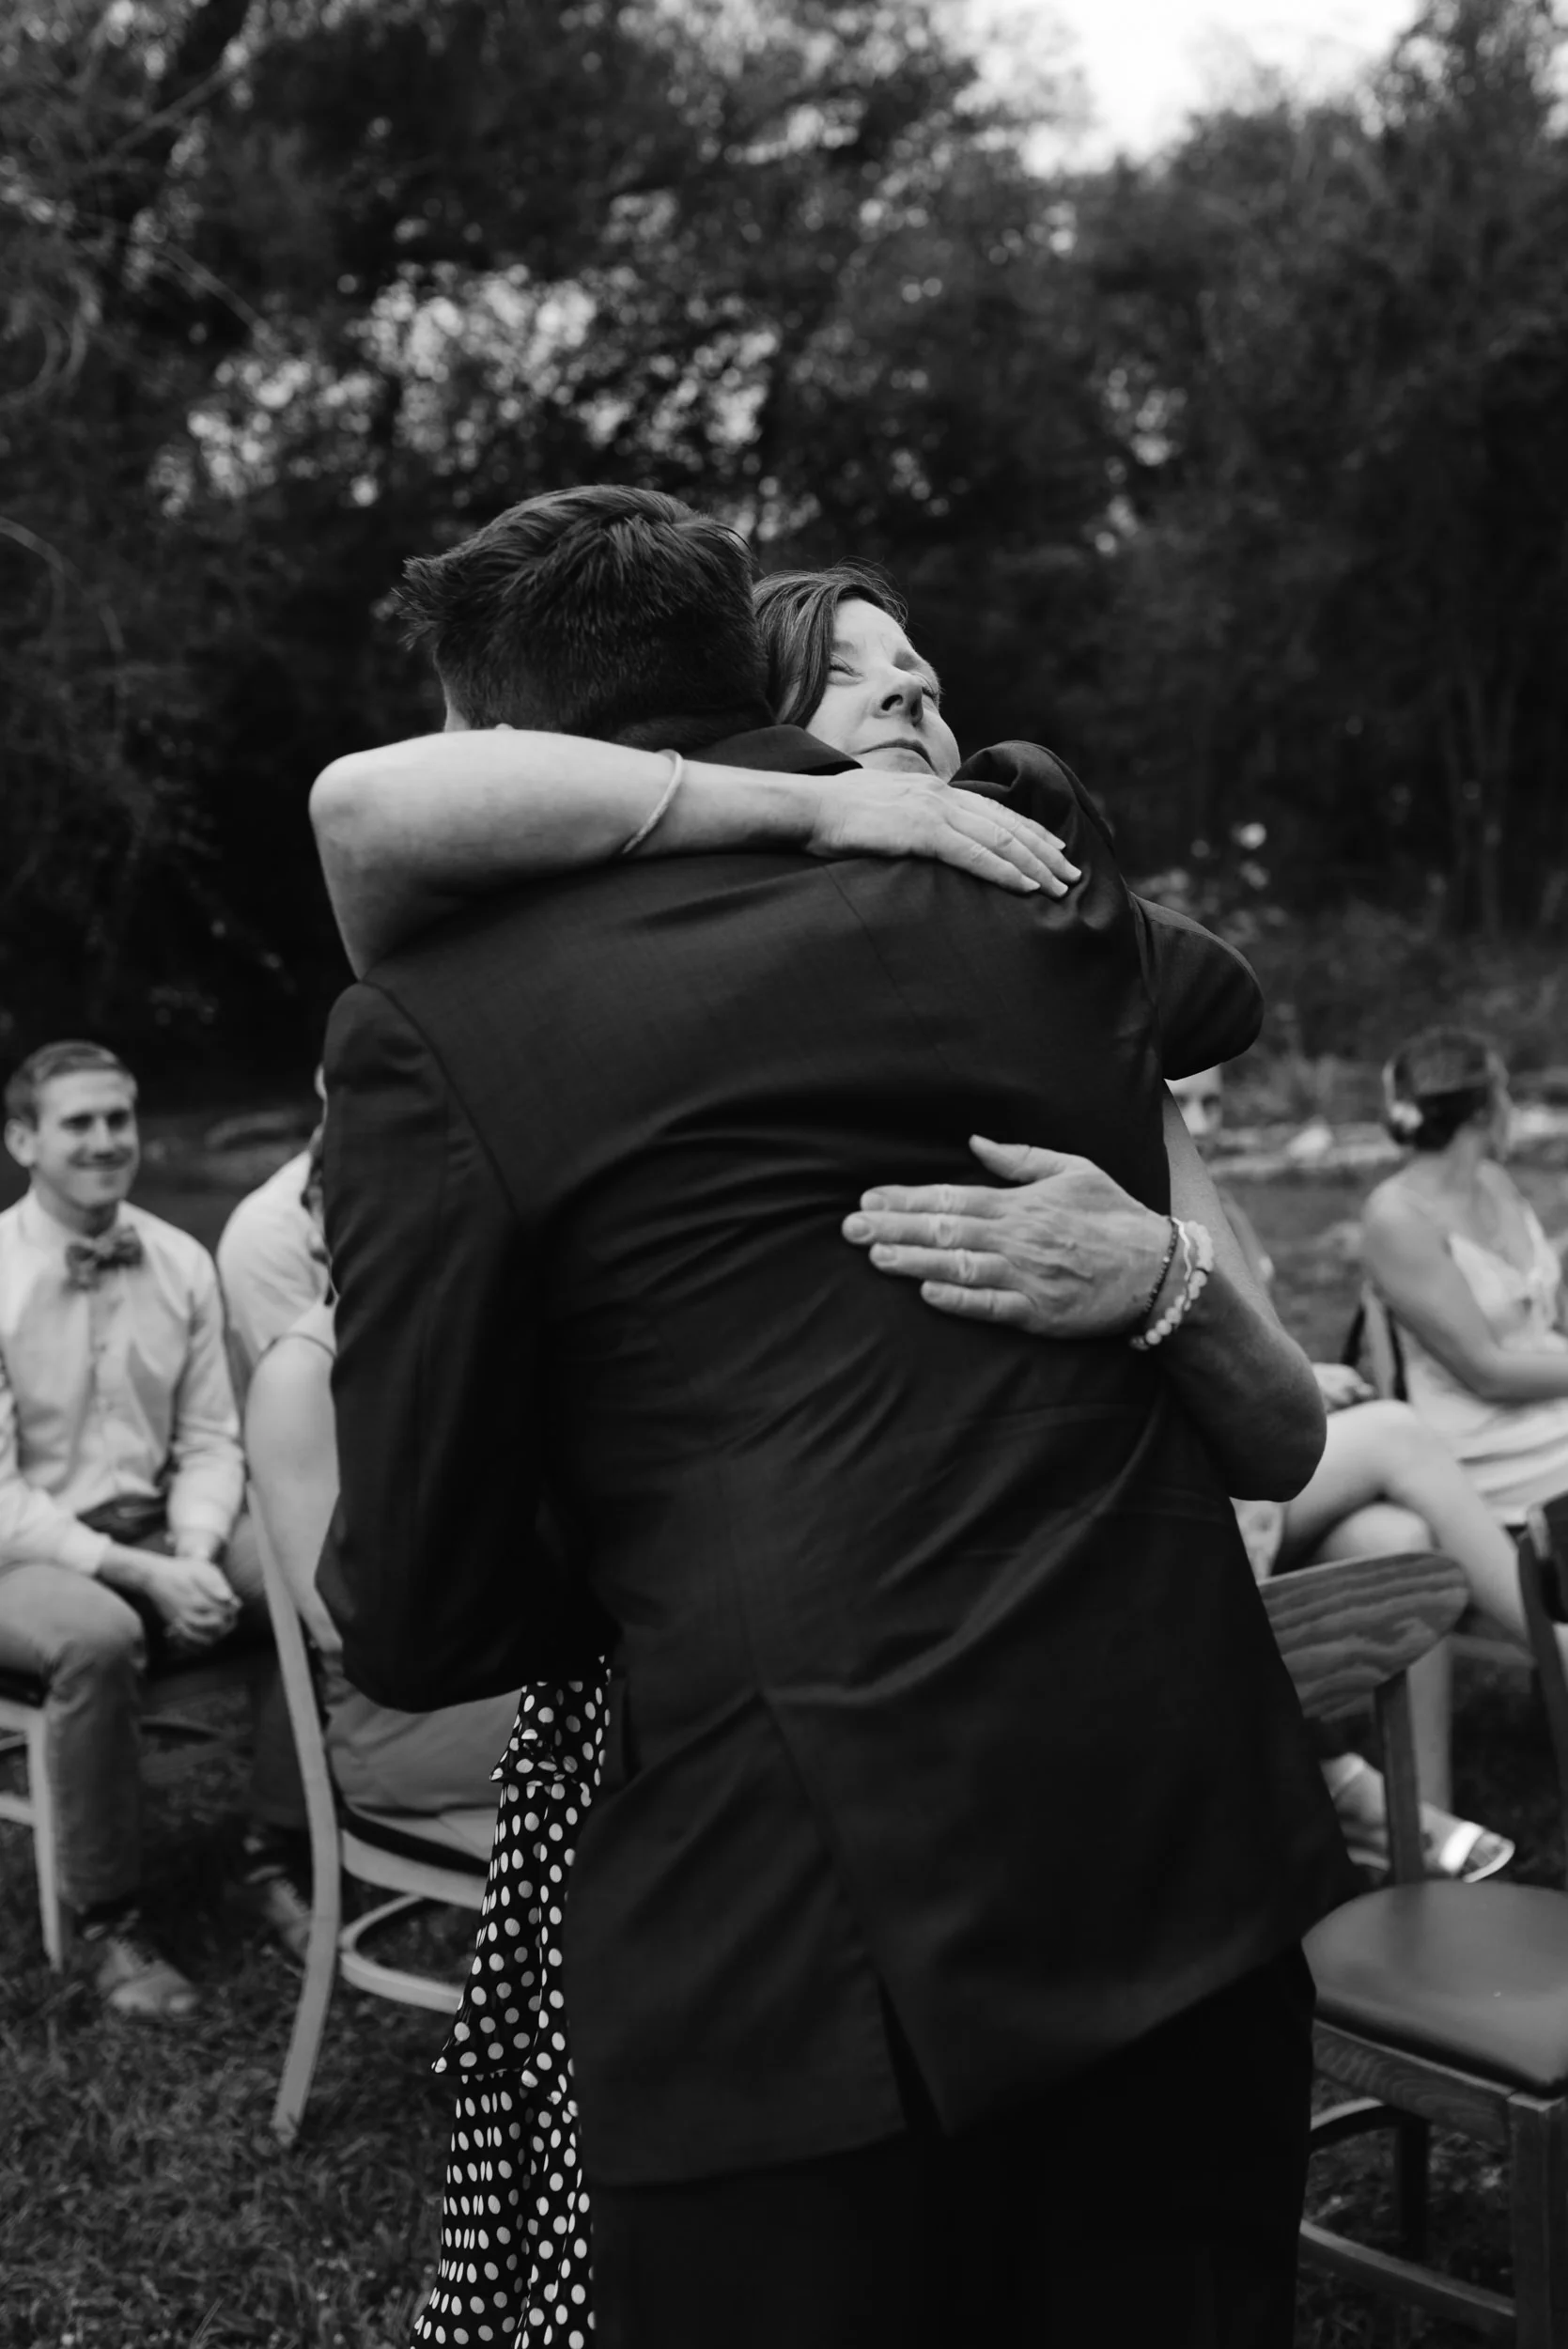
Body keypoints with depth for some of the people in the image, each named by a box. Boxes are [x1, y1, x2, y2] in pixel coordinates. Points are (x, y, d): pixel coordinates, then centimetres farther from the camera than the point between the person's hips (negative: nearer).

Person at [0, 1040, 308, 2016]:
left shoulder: (182, 1263, 2)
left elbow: (209, 1442, 6)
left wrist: (196, 1554, -13)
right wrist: (139, 1573, -22)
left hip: (161, 1537, 5)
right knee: (98, 1634, -37)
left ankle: (273, 1854, -3)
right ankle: (110, 1926, -19)